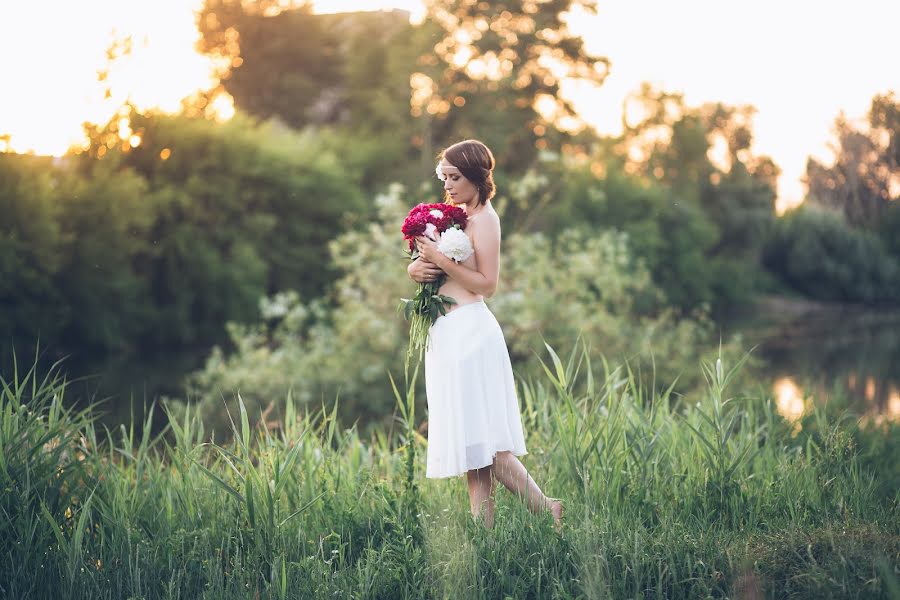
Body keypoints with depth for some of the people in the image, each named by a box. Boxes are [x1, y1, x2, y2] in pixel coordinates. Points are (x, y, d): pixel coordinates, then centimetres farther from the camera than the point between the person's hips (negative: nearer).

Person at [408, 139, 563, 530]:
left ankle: (546, 510, 4)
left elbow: (487, 284, -14)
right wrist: (417, 268, -3)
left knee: (486, 444, -8)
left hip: (469, 332, -9)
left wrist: (440, 259, -16)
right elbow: (418, 264, 19)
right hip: (447, 333, 9)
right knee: (472, 448, 6)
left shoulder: (484, 218, -7)